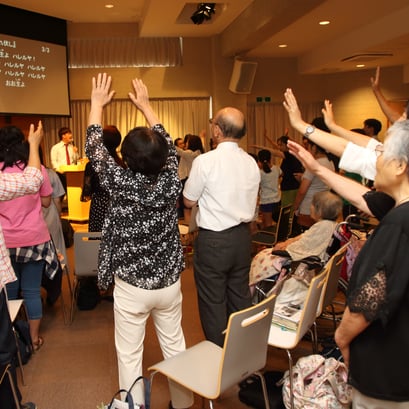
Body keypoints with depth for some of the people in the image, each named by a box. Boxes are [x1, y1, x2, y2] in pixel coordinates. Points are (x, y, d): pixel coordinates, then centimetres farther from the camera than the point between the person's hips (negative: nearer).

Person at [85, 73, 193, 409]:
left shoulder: (121, 184, -19)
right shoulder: (170, 181, -12)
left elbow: (95, 150, -4)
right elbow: (167, 146, 6)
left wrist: (97, 105, 7)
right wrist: (146, 106, 15)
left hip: (131, 286, -3)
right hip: (169, 282, 4)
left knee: (130, 355, 12)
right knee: (174, 345, 20)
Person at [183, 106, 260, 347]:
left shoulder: (205, 161, -16)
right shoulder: (251, 163, 2)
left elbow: (189, 201, -7)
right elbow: (254, 202, 11)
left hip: (213, 239, -6)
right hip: (243, 237, 6)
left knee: (213, 303, 7)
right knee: (240, 298, 18)